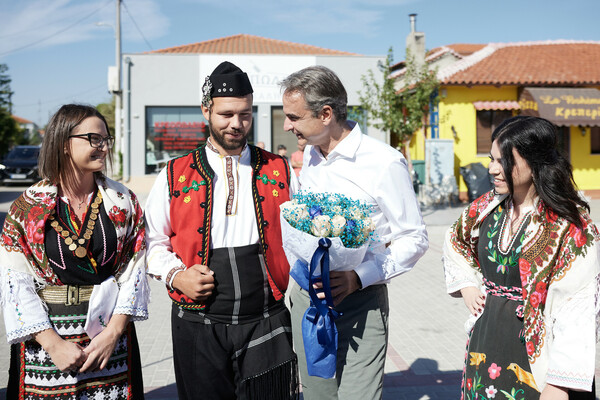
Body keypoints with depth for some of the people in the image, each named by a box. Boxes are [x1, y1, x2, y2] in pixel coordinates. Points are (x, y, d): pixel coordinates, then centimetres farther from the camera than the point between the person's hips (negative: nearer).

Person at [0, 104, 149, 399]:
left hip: (111, 334, 2)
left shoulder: (123, 202, 2)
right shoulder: (27, 208, -3)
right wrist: (53, 344, -14)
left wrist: (113, 333, -12)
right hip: (43, 338, -1)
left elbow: (134, 271, -2)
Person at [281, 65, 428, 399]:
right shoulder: (310, 154, 9)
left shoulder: (384, 162, -13)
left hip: (359, 302, -6)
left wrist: (358, 277, -20)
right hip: (306, 296, 6)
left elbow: (415, 239, -9)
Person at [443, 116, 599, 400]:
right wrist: (467, 286, 10)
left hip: (535, 361, -5)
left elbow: (575, 315, -18)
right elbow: (455, 241, 24)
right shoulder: (487, 208, 2)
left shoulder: (571, 228, -16)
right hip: (485, 346, 5)